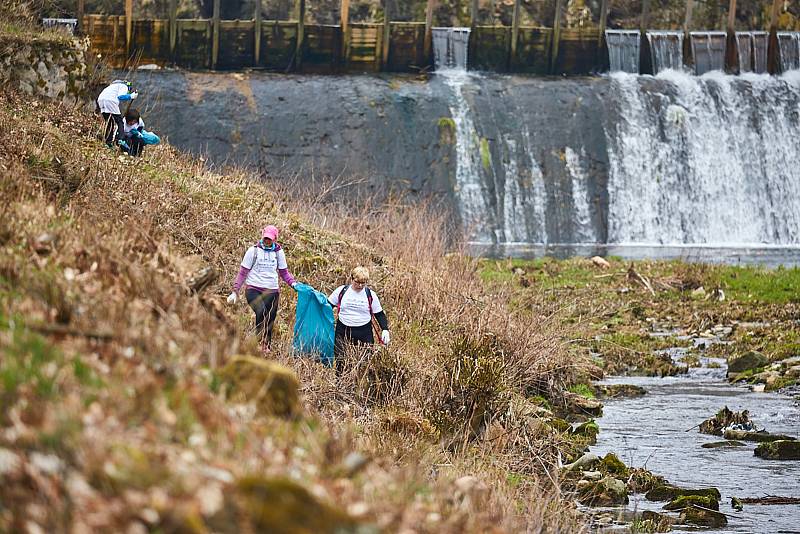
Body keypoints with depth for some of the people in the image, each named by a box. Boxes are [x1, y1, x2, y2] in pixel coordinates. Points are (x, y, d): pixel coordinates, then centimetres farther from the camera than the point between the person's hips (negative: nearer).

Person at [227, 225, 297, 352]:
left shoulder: (278, 252, 9)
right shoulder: (254, 251, 1)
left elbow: (284, 272, 17)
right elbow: (243, 272, 4)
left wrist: (293, 283, -1)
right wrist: (235, 291, -1)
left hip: (272, 291, 3)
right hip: (253, 289, -3)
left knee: (270, 321, 1)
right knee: (261, 312, -30)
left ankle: (266, 347, 13)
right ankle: (260, 341, -23)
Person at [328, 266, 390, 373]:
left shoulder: (370, 295, 0)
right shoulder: (341, 291, 1)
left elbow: (379, 314, 6)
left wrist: (385, 330, -7)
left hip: (364, 334, -1)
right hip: (343, 332, 1)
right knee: (340, 362, 2)